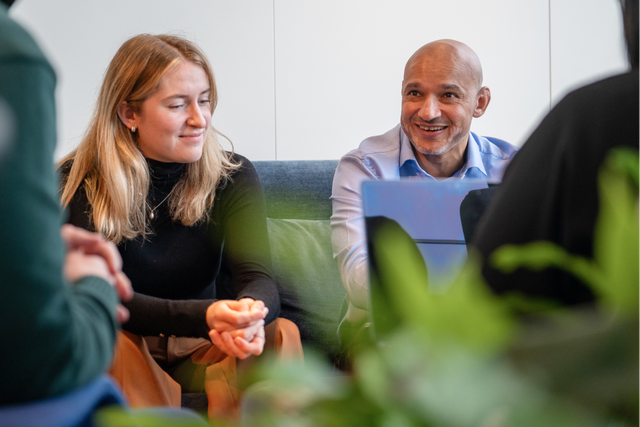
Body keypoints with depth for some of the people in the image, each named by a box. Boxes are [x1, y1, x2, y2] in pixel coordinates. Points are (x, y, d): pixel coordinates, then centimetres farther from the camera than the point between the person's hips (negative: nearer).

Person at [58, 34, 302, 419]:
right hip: (124, 350, -2)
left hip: (199, 347, 2)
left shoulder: (233, 177, -3)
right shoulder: (78, 183, -11)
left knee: (281, 333, -26)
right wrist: (205, 316, -41)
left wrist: (250, 317, -44)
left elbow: (258, 276, -16)